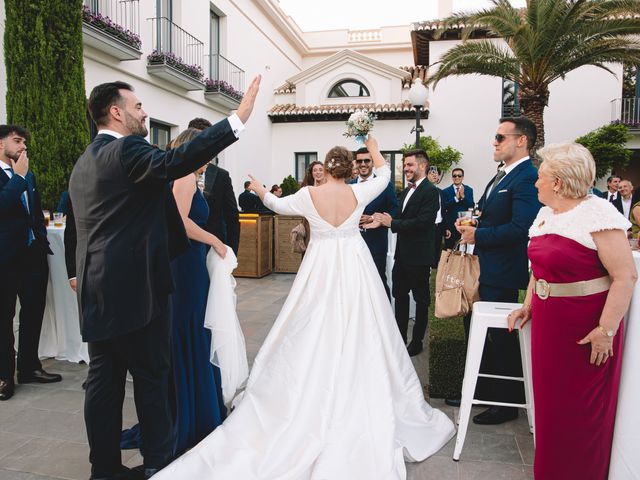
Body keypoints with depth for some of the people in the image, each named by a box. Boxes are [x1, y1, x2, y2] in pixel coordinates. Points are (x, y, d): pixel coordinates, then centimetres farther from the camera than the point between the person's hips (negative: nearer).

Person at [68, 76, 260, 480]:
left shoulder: (84, 161, 17)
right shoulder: (126, 150, -12)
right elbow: (175, 161, -30)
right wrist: (239, 117, -31)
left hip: (97, 288, 9)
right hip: (135, 285, -9)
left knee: (103, 378, 12)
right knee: (152, 375, 4)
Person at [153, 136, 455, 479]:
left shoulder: (309, 195, -6)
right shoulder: (358, 193, -4)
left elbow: (278, 205, 11)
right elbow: (384, 174, 15)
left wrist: (261, 191, 31)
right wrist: (374, 150, 32)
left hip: (321, 268, -1)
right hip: (354, 267, 1)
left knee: (317, 333, 8)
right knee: (357, 335, 8)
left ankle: (316, 397, 18)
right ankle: (361, 397, 17)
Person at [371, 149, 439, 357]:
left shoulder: (430, 191, -15)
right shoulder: (406, 191, 12)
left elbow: (423, 222, -26)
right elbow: (402, 219, 10)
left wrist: (392, 222, -23)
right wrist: (384, 221, -10)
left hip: (419, 256, -8)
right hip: (402, 254, 8)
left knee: (421, 299, 8)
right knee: (400, 296, 16)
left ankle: (417, 341, 21)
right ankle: (400, 337, 29)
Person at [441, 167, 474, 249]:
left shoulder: (469, 190, 5)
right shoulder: (445, 191, 0)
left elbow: (471, 206, -5)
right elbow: (444, 207, -10)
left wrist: (463, 196, -20)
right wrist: (456, 198, -21)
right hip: (450, 226, -1)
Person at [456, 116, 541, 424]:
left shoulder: (527, 178, -18)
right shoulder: (501, 176, 13)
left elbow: (520, 228, -28)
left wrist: (478, 235, -19)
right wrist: (471, 223, 0)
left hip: (501, 272, -10)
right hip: (484, 268, 10)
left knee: (501, 336, 4)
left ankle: (507, 402, 24)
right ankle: (480, 390, 37)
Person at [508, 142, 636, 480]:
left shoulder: (597, 213, -16)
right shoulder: (544, 214, 9)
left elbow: (626, 276, -19)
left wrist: (606, 330, -20)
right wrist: (528, 307, 12)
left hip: (585, 329, -7)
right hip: (546, 323, 7)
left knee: (582, 410, 8)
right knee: (550, 401, 17)